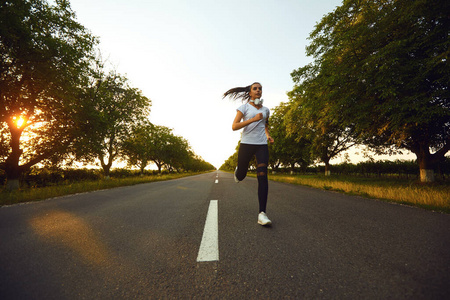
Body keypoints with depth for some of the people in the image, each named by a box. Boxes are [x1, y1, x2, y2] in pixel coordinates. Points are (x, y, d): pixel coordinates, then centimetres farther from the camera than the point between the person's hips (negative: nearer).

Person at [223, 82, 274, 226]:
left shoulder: (266, 110, 14)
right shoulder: (244, 107, 2)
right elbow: (234, 126, -9)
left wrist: (268, 135, 12)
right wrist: (253, 119, -18)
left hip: (262, 145, 2)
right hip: (246, 144, -2)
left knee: (262, 176, -15)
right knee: (241, 176, 10)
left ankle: (262, 214, -14)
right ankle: (238, 170, 50)